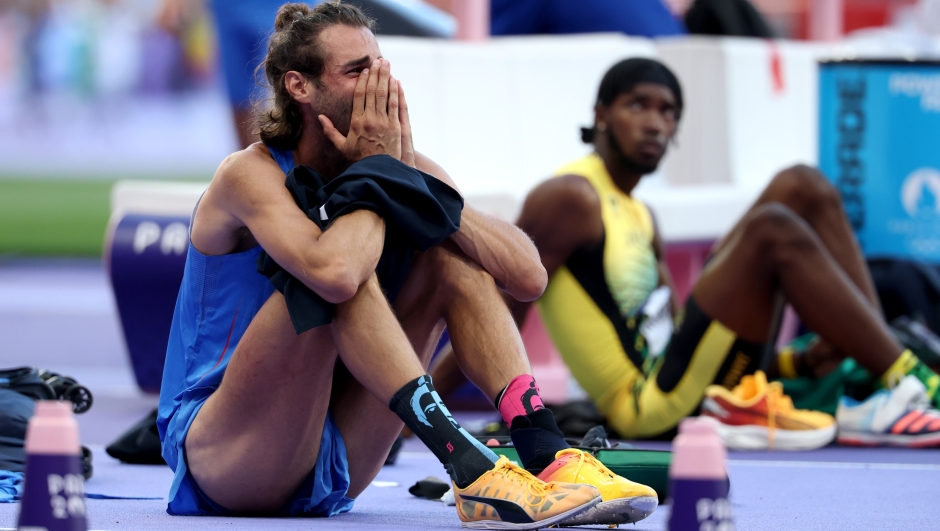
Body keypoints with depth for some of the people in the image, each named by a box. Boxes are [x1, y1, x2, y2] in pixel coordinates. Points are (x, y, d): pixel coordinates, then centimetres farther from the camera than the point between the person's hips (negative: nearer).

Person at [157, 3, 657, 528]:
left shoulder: (400, 162, 2)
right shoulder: (250, 174, -15)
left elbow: (529, 276, -11)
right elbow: (333, 272, -38)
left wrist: (408, 176, -16)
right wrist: (376, 170, -20)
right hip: (219, 460, -6)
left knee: (450, 252, -4)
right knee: (348, 258, -26)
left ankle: (545, 451, -21)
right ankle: (469, 468, -36)